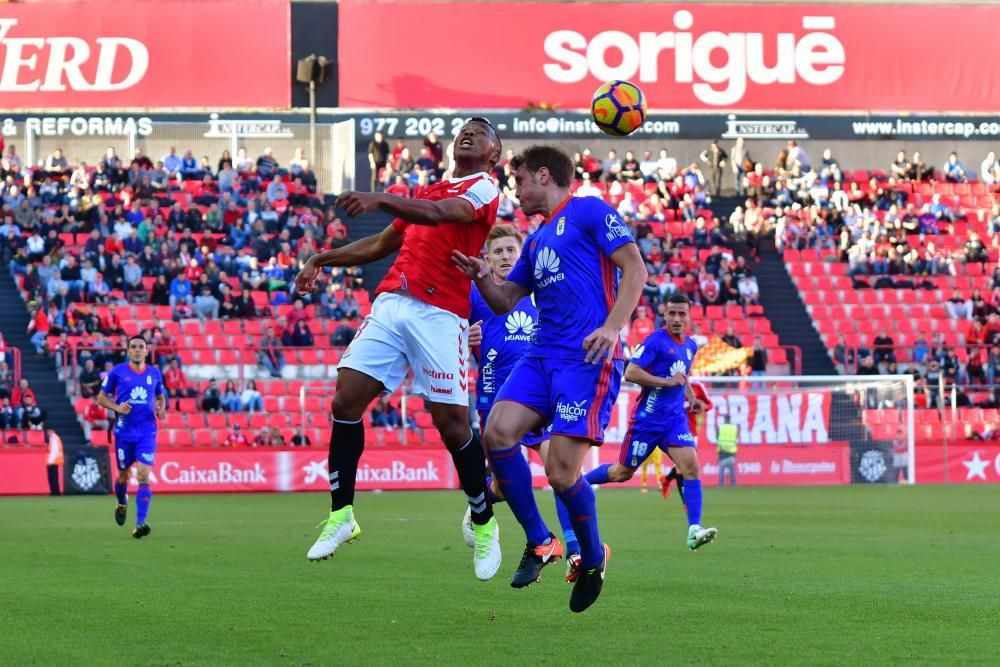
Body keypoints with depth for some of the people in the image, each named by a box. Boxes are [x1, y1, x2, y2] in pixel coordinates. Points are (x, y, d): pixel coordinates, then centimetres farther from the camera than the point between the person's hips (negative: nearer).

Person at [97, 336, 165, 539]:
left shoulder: (154, 373, 7)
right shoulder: (117, 372, 0)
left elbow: (160, 396, 22)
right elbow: (101, 397, 5)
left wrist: (161, 409, 0)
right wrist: (117, 407, -14)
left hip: (147, 432, 0)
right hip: (124, 431, 0)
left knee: (143, 476, -13)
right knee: (124, 474, 10)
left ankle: (140, 524, -18)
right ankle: (122, 503, 45)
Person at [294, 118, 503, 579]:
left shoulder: (483, 190, 0)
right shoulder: (429, 191, 25)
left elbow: (440, 213, -21)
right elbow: (381, 245, 35)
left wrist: (379, 199, -36)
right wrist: (323, 259, 25)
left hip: (439, 315, -7)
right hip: (391, 303, 7)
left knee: (452, 422, -9)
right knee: (346, 400, -6)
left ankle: (483, 523, 10)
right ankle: (341, 514, 2)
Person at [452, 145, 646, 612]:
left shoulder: (589, 211, 1)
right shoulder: (536, 239, 25)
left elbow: (635, 268, -7)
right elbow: (504, 302, 27)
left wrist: (612, 327, -19)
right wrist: (481, 278, 5)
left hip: (587, 359, -8)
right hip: (542, 355, 8)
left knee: (561, 472, -15)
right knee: (498, 432, -15)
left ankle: (593, 558, 11)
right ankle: (539, 542, -2)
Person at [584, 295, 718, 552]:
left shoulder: (690, 345, 11)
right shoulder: (656, 341, -12)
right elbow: (630, 373, -20)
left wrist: (691, 398, 12)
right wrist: (667, 381, -22)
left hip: (675, 418, 5)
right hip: (647, 418, -5)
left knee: (691, 466, -15)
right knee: (623, 473, 8)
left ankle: (694, 530, -20)